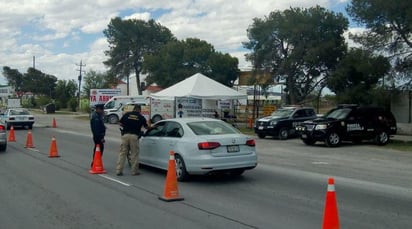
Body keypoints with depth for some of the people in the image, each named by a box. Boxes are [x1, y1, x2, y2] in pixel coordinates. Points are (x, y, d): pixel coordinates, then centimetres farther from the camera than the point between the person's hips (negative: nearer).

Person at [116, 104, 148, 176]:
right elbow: (146, 127, 20)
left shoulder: (126, 114, 9)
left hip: (125, 135, 2)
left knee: (122, 153, 6)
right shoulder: (141, 117, 7)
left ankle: (118, 170, 4)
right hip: (134, 136, -2)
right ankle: (134, 171, 11)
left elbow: (120, 124, 12)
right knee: (134, 154, 6)